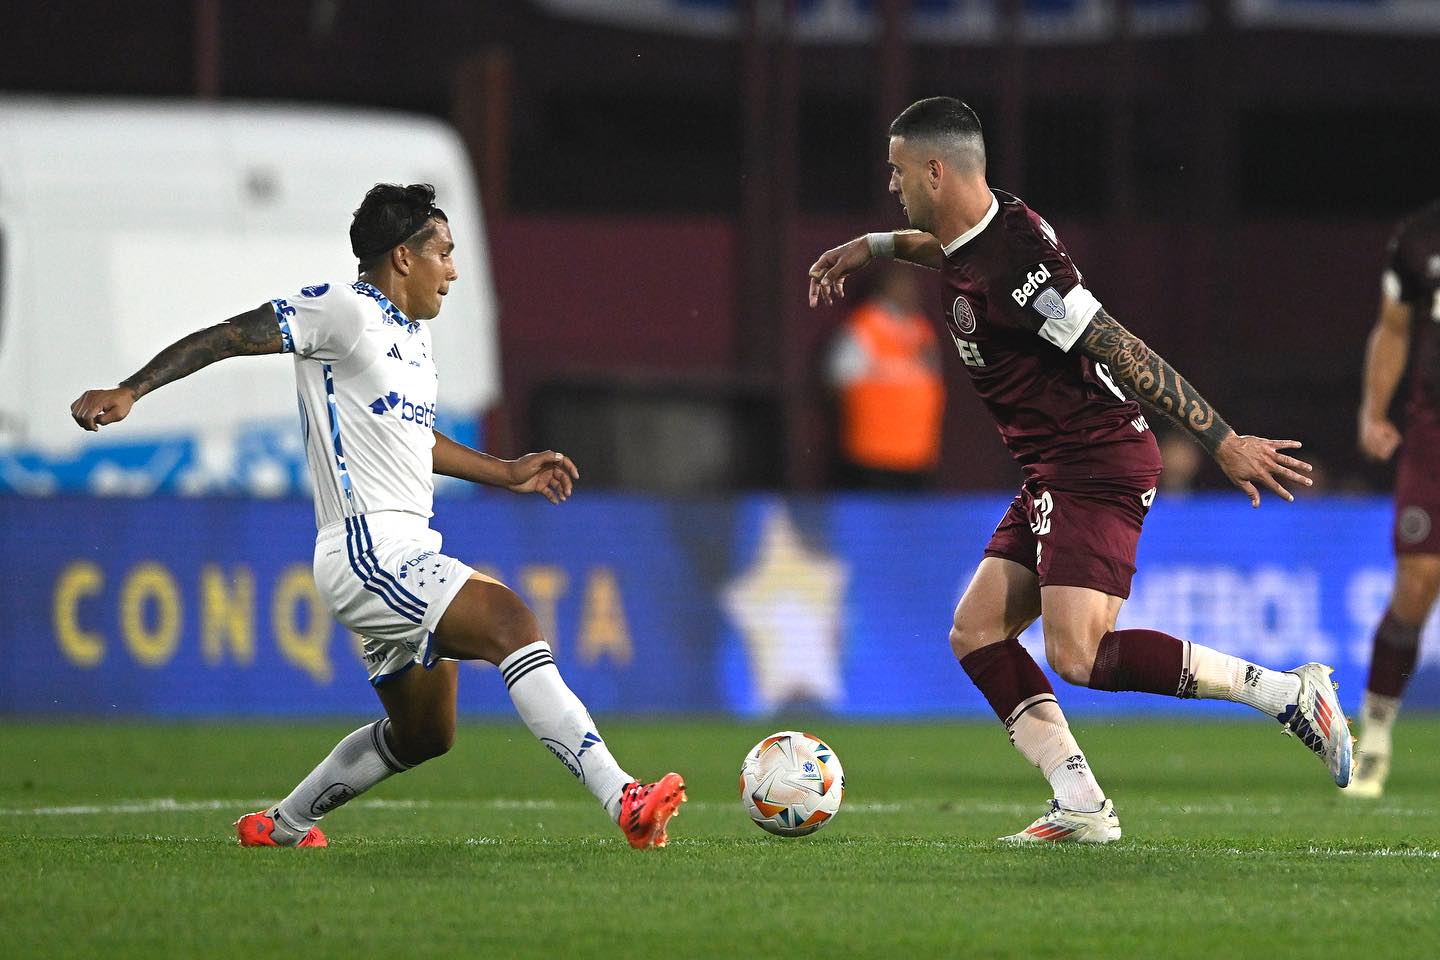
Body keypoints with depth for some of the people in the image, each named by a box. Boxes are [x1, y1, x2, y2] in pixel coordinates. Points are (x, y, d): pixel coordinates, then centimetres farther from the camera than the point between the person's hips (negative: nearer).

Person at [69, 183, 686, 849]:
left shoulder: (412, 332, 21)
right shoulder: (343, 309, -8)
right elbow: (225, 337, -10)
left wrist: (508, 472, 32)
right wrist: (130, 391, -20)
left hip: (407, 556, 11)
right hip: (368, 550, -11)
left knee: (422, 734, 18)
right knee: (512, 623, -25)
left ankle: (280, 825, 33)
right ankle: (624, 801, -34)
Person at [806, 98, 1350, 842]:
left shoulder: (1013, 266, -21)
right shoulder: (988, 223, 9)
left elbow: (1123, 352, -23)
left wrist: (1223, 441, -24)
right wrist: (876, 246, 31)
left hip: (1096, 468, -10)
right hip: (1058, 475, 10)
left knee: (1078, 655, -21)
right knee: (976, 633, 5)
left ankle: (1286, 693, -14)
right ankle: (1081, 806, -1)